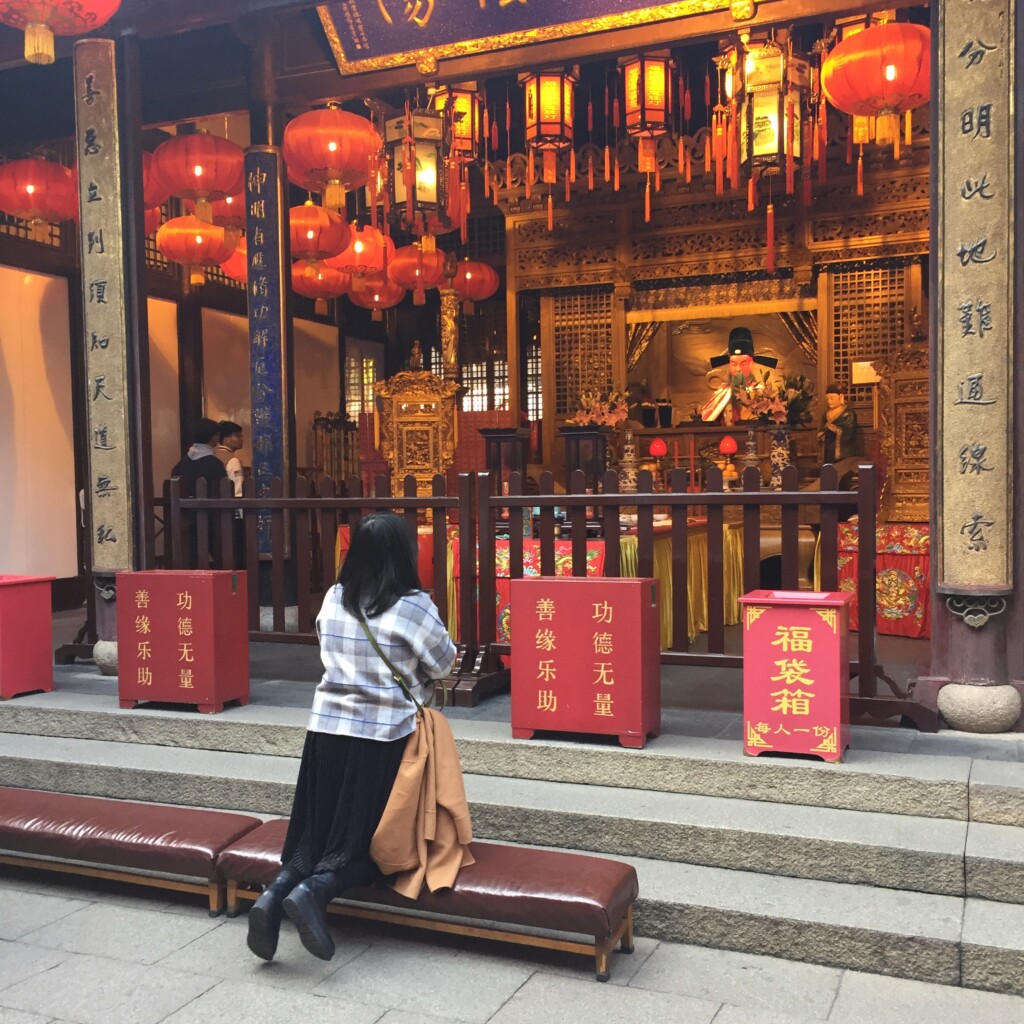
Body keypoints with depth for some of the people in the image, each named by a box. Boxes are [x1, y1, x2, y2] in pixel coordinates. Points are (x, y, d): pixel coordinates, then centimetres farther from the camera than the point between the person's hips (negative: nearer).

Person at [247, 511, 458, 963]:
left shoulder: (333, 600, 4)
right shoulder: (412, 606, -10)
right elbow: (444, 663, 3)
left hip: (326, 730, 5)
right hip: (382, 738, -4)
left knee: (319, 831, 14)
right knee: (367, 839, 7)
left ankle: (276, 890, -8)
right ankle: (314, 890, -17)